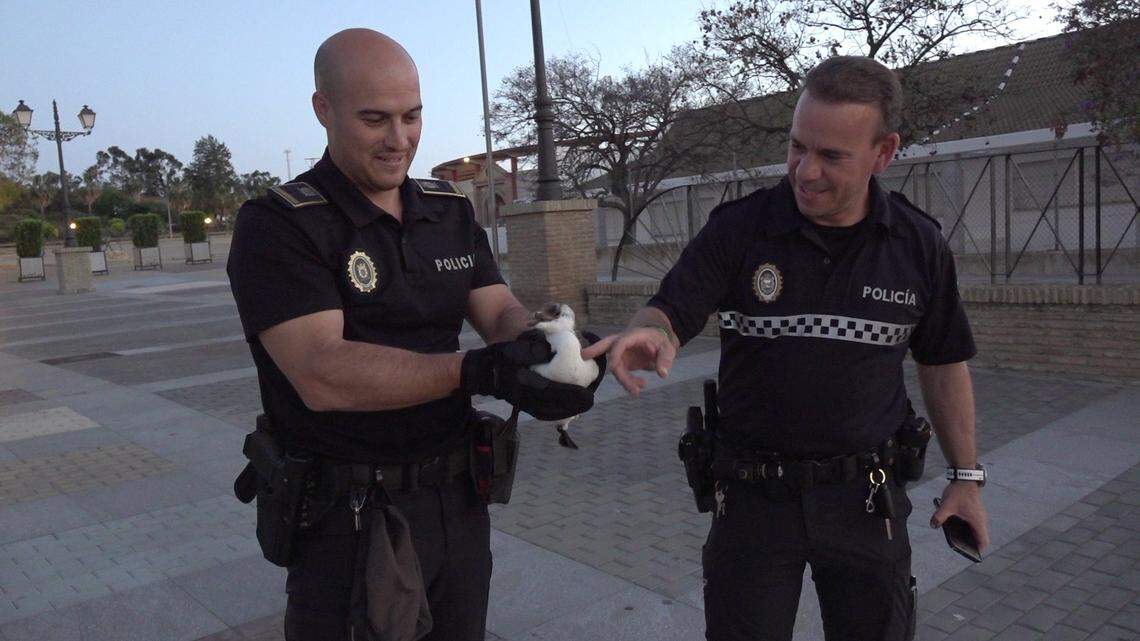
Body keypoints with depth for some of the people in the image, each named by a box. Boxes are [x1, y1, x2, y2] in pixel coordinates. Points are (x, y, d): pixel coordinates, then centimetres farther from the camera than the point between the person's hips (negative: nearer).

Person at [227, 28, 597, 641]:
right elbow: (322, 374, -25)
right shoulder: (276, 224, -13)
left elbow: (501, 312, -2)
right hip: (350, 520, -5)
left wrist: (548, 345, -26)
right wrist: (477, 372, -36)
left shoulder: (452, 211, 6)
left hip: (459, 502, 6)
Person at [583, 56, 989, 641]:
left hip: (864, 494, 2)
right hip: (753, 489, -1)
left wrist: (966, 476, 7)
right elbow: (668, 313, -12)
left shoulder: (919, 245, -3)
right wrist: (647, 333, -36)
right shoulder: (738, 227, -10)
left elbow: (942, 363, 7)